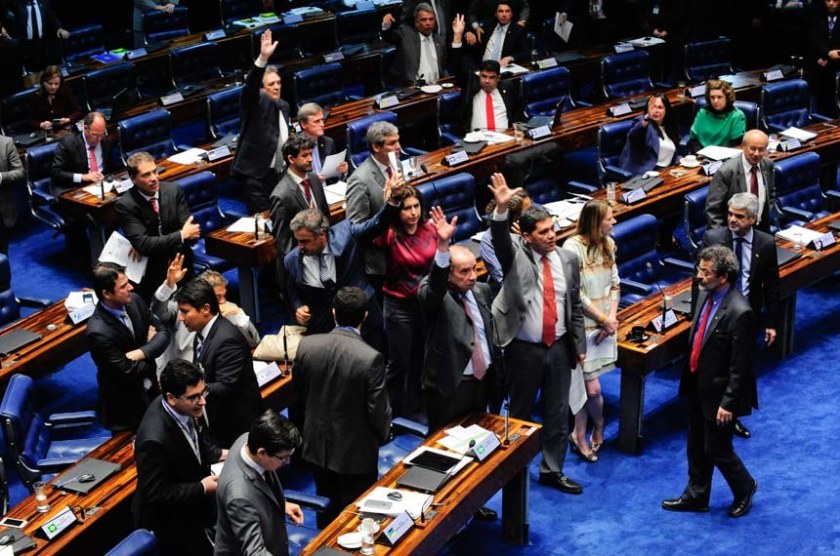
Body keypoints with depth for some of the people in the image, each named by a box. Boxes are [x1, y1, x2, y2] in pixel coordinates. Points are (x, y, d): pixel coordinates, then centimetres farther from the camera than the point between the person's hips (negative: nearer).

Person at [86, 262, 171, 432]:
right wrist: (149, 345, -10)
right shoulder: (98, 332, -31)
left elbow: (163, 333, -4)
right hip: (126, 403, -6)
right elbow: (127, 372, -25)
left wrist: (140, 353, -22)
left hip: (150, 386, 6)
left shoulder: (134, 300, -11)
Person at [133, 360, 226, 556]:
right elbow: (156, 493, -28)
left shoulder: (185, 408, -14)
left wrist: (219, 454, -5)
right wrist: (202, 487, -24)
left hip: (194, 502, 8)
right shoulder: (154, 440, -38)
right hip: (171, 520, -8)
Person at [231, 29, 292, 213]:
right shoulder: (256, 101, -5)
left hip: (280, 173, 7)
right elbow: (250, 85, -27)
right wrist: (263, 58, -42)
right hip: (257, 174, -7)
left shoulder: (283, 106, 14)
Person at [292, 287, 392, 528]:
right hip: (356, 451, -4)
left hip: (317, 444, 5)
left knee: (327, 507, 26)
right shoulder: (370, 358, -27)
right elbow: (378, 409, -19)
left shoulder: (306, 345, -14)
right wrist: (384, 433, 3)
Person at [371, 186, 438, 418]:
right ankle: (395, 413, 28)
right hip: (399, 305, -5)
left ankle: (415, 408, 40)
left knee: (421, 359, 20)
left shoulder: (429, 229, -6)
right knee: (399, 363, 9)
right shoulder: (390, 234, -20)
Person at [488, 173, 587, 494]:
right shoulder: (515, 255, -8)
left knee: (557, 413, 11)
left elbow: (575, 305, 8)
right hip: (524, 349, -3)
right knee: (520, 412, 10)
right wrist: (501, 208, -48)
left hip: (559, 348, 3)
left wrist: (580, 344, 8)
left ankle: (552, 470, 26)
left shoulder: (568, 259, 1)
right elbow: (500, 239, -31)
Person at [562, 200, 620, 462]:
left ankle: (580, 436, 22)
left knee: (584, 384, 8)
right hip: (583, 325, -6)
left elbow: (614, 283, 9)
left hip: (605, 324, 6)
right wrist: (603, 319, -9)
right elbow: (576, 294, -16)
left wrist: (612, 318, -3)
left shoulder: (608, 243, 6)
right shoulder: (573, 248, -17)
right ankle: (598, 427, 22)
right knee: (592, 387, -5)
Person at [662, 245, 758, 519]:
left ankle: (744, 487, 33)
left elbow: (740, 366, -22)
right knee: (696, 447, 20)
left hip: (718, 392, -8)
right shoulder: (705, 295, -1)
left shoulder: (739, 313, -27)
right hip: (697, 385, 8)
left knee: (717, 449, 7)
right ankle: (696, 496, 36)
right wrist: (689, 376, 14)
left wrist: (728, 403, -19)